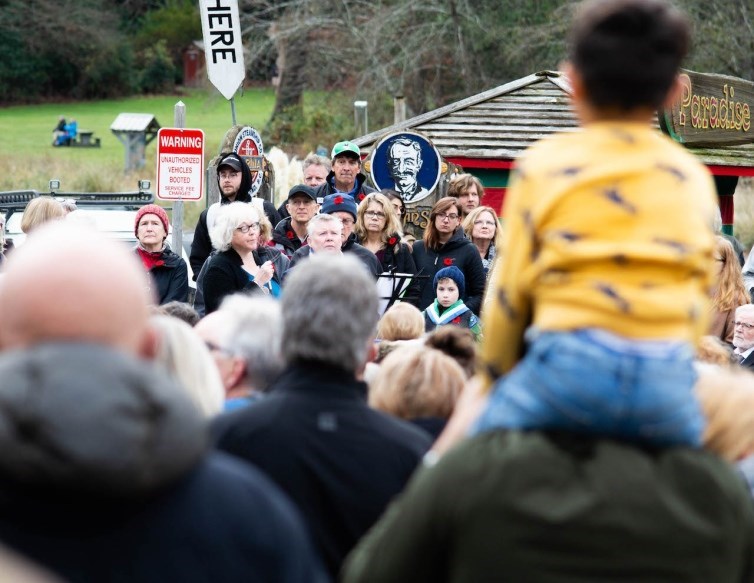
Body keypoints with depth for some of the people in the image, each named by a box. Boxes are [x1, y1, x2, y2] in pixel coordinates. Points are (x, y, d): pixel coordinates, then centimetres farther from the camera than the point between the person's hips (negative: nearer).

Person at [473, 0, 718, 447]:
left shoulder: (544, 164, 8)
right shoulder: (693, 177, 15)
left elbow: (510, 292, 7)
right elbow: (702, 297, 16)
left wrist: (496, 377, 21)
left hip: (571, 364, -2)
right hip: (668, 377, 3)